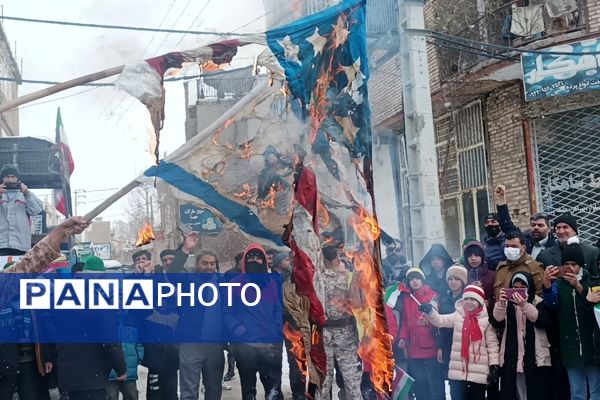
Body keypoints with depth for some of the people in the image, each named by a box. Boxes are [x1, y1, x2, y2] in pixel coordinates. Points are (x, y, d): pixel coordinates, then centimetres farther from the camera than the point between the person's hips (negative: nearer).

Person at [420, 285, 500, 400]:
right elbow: (440, 321, -4)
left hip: (479, 373, -2)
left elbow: (492, 344, -1)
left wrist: (494, 366, -5)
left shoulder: (486, 319, -3)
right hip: (458, 371, 2)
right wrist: (429, 311, -23)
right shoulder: (458, 315, 5)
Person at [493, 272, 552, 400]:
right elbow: (497, 319, -9)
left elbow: (545, 321, -15)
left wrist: (525, 306, -27)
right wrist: (501, 302, -29)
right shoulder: (507, 303, 8)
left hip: (535, 357, -2)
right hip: (512, 357, 2)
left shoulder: (538, 302, 2)